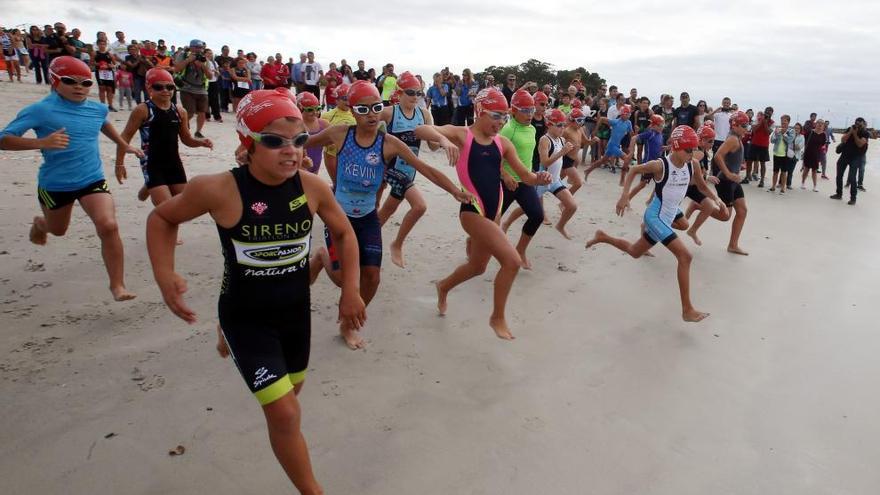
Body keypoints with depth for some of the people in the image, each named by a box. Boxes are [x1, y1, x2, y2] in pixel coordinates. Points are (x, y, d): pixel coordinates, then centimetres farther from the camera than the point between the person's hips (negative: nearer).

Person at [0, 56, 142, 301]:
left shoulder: (98, 109, 0)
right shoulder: (40, 110, -15)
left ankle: (117, 285, -9)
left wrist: (125, 146, 30)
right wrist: (41, 142, -35)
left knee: (109, 227, -21)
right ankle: (39, 223, 64)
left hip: (93, 180, 2)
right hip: (54, 184, -1)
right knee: (58, 230, 24)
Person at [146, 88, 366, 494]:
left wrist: (350, 291, -3)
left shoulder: (312, 188, -14)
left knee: (292, 389, 26)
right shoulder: (219, 190, -24)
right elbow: (162, 218, -5)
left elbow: (344, 234, 3)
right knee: (285, 413, -9)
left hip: (296, 310, 5)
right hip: (246, 316, -4)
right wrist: (164, 275, -18)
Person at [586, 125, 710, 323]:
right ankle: (687, 310, -11)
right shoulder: (660, 165, -19)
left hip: (669, 217, 8)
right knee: (685, 256, -17)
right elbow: (633, 170, -8)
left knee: (634, 252, 24)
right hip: (656, 218, -8)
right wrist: (624, 196, -14)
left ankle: (602, 237, 46)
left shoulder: (692, 166, -2)